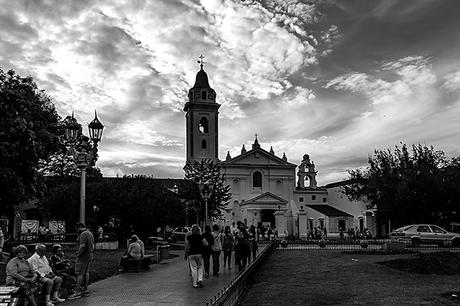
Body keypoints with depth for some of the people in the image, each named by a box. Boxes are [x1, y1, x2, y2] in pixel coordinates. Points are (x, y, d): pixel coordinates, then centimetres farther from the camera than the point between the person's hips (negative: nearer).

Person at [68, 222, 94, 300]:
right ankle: (85, 290, 17)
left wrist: (78, 254, -14)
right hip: (89, 256, 10)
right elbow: (92, 246, 21)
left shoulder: (83, 234, -16)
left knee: (80, 273, -6)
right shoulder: (90, 233, 16)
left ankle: (77, 292, -5)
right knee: (86, 273, 13)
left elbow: (82, 246, -24)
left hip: (83, 256, -10)